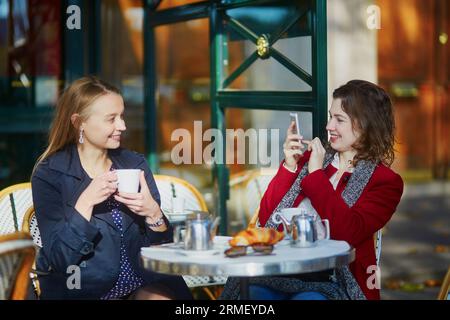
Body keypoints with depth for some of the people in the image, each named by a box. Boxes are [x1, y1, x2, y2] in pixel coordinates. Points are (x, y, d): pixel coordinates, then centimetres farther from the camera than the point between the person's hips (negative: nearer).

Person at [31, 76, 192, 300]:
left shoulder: (135, 164, 7)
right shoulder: (48, 174, -4)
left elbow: (163, 248, 7)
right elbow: (58, 258, -10)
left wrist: (153, 213, -12)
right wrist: (85, 203, -19)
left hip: (143, 285, 3)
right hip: (83, 289, -2)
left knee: (168, 293, -26)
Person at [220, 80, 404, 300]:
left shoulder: (386, 182, 5)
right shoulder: (309, 157, 16)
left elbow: (348, 233, -13)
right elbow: (265, 219, 13)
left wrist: (316, 174, -6)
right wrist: (289, 167, 1)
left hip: (329, 281, -3)